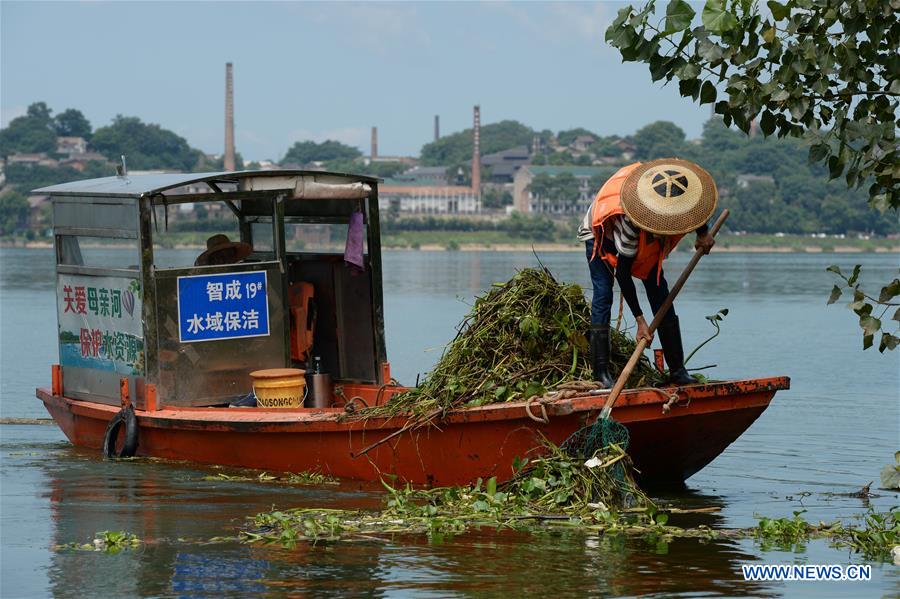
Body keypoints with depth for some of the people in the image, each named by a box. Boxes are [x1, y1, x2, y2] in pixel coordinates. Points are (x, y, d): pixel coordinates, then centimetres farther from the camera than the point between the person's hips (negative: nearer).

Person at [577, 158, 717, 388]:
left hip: (646, 241, 6)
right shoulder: (630, 220, -46)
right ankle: (601, 373, -19)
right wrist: (639, 320, -35)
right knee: (603, 295, -19)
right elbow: (622, 273, -38)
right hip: (601, 233, -6)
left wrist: (703, 233, -10)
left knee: (660, 294, -3)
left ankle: (677, 370, -1)